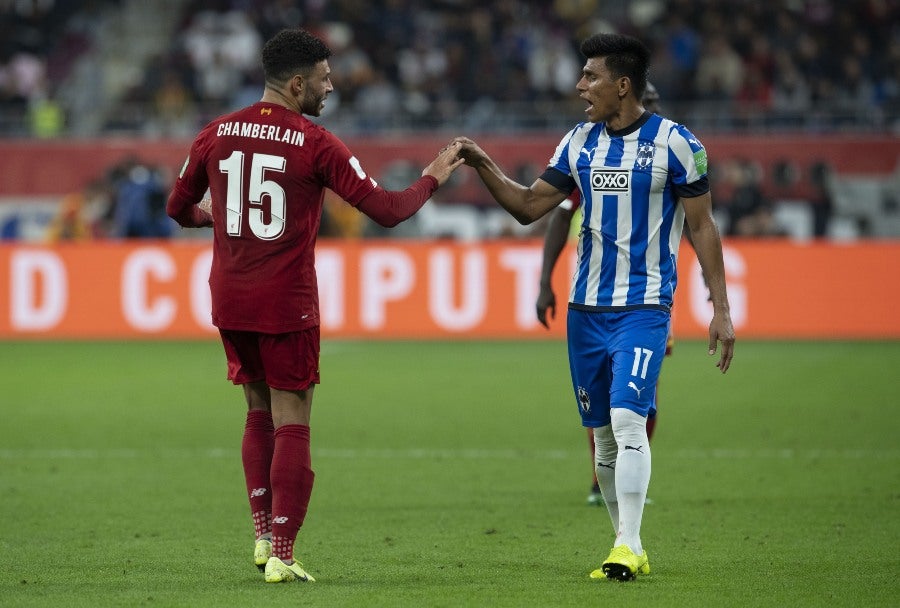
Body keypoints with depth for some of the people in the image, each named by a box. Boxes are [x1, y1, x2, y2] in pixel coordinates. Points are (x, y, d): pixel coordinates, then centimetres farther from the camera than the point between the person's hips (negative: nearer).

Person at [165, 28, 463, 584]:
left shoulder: (217, 135, 3)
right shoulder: (315, 145, -11)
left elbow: (179, 208, 15)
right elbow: (386, 210, -11)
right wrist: (432, 180, 7)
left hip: (229, 301, 5)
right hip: (286, 304, -5)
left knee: (259, 413, 21)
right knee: (292, 427, 1)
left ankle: (263, 536, 19)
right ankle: (282, 557, -3)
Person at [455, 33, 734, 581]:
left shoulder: (675, 143, -6)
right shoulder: (580, 143, 9)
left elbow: (703, 227, -3)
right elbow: (529, 207, 14)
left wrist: (721, 309, -5)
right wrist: (484, 166, 0)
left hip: (644, 308, -6)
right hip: (587, 307, 6)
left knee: (627, 418, -19)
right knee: (602, 432, 7)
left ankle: (628, 545, -16)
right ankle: (629, 550, 15)